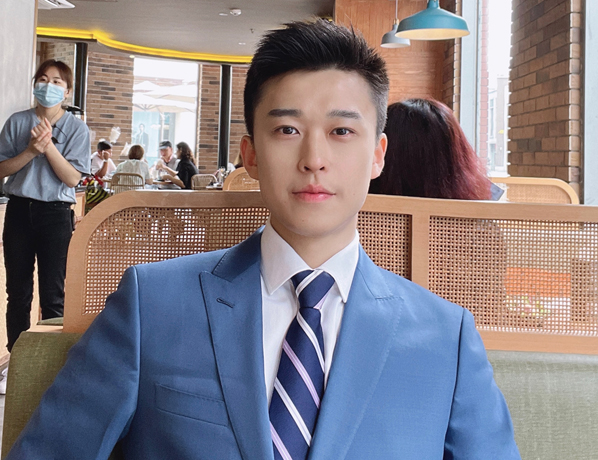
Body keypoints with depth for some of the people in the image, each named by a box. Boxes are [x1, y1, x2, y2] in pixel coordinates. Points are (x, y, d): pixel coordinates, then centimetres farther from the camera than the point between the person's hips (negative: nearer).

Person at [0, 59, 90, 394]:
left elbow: (72, 177, -9)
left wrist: (48, 145, -18)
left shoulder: (76, 128, -1)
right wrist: (30, 151, -13)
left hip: (56, 214, -2)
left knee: (53, 294, 0)